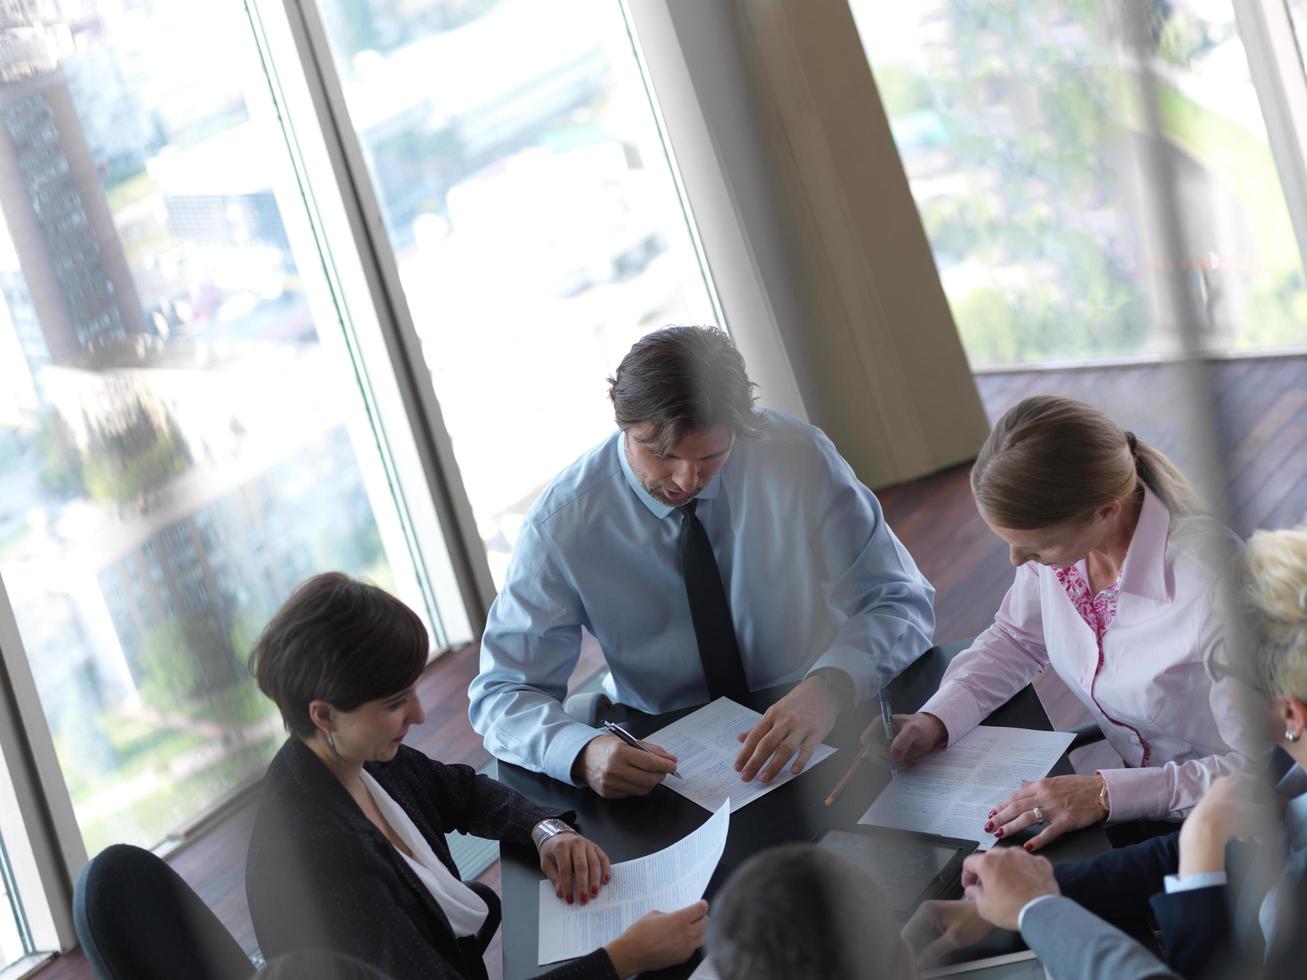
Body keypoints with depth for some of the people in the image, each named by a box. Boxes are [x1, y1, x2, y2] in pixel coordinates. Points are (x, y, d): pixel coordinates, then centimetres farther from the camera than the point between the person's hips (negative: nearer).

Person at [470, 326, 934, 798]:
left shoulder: (797, 456, -13)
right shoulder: (563, 524, -14)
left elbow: (899, 600, -10)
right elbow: (501, 695, -10)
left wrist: (828, 688, -33)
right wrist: (583, 754, -34)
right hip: (666, 755, 1)